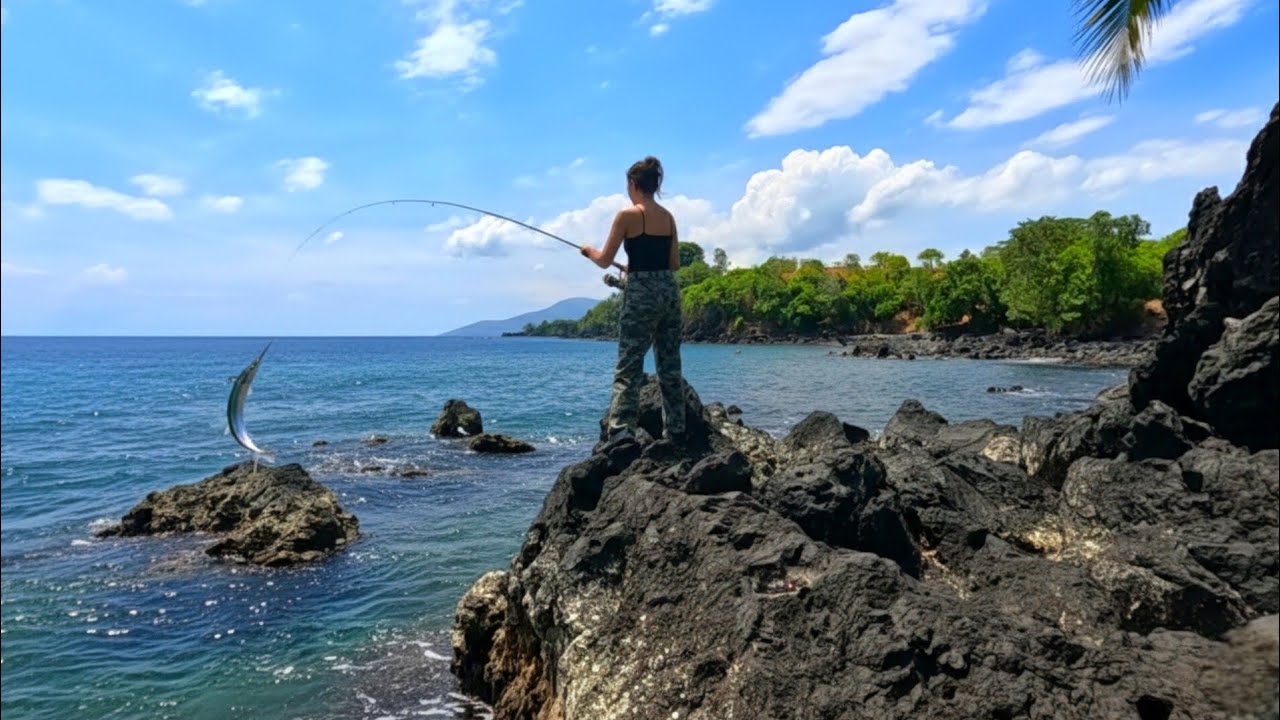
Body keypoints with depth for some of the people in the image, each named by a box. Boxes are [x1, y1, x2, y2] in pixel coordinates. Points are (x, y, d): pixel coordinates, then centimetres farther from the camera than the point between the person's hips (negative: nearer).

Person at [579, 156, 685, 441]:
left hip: (641, 292, -6)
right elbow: (675, 263, 13)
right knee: (670, 366, 12)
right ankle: (675, 431, 17)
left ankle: (621, 433, -11)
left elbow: (604, 260, -3)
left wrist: (589, 250, 18)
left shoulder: (627, 215, -7)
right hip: (669, 290, 6)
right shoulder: (668, 216, 10)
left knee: (628, 367, -5)